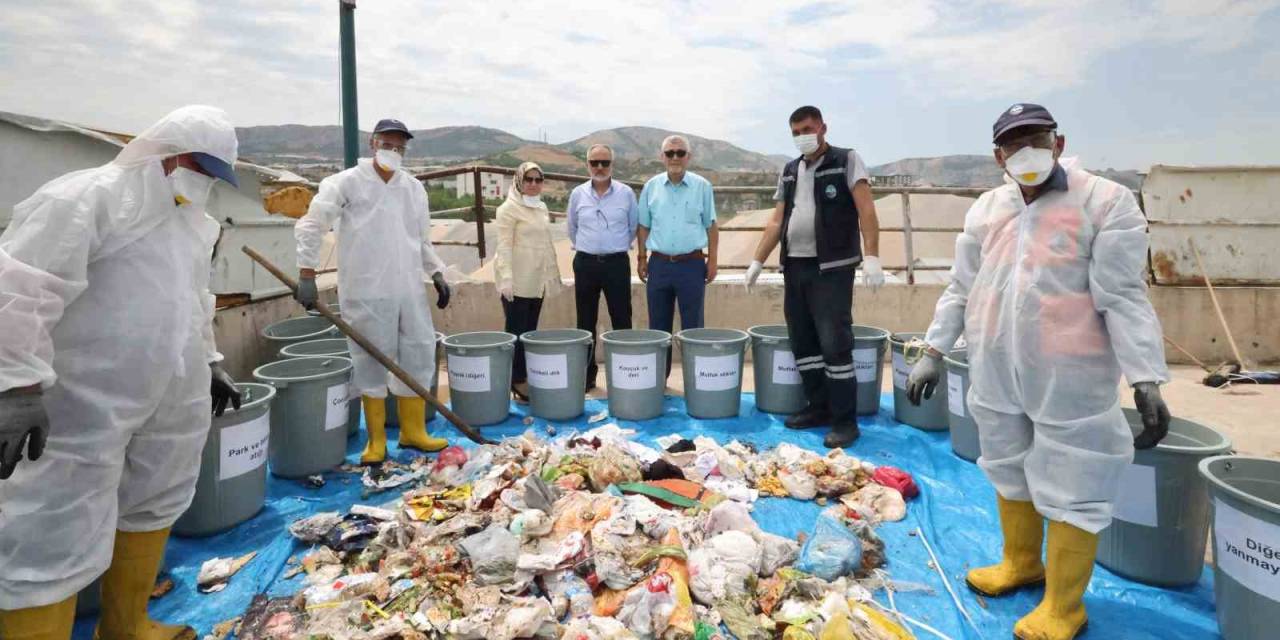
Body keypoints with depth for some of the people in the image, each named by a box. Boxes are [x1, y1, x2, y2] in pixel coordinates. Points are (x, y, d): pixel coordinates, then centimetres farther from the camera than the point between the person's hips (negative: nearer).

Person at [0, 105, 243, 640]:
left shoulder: (189, 219, 15)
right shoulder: (86, 197, -13)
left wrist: (208, 363, 25)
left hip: (172, 402, 9)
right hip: (87, 406, -9)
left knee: (153, 509, 19)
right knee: (57, 541, -3)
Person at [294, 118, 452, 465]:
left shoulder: (414, 188, 12)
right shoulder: (347, 182, -2)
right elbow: (311, 225, -6)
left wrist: (437, 273, 8)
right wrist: (307, 273, -13)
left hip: (410, 290, 5)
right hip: (367, 293, -5)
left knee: (419, 358, 9)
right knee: (372, 363, 3)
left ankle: (413, 430, 24)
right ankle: (376, 439, 17)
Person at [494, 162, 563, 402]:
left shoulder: (542, 208, 16)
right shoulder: (509, 208, -6)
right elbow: (504, 246, -13)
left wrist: (553, 273, 17)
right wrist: (506, 278, -21)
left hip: (537, 280, 7)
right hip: (518, 281, -7)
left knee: (531, 331, 9)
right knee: (517, 332, -2)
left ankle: (527, 379, 17)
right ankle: (517, 382, 4)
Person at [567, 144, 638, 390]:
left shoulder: (626, 193, -2)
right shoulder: (578, 194, 3)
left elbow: (634, 227, 10)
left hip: (617, 263, -2)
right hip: (585, 263, 2)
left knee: (622, 320, 1)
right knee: (586, 322, 7)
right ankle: (587, 374, 16)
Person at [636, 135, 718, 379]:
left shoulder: (702, 186, 0)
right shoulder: (651, 187, 5)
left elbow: (711, 226, 4)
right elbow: (643, 226, 10)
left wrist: (712, 260, 0)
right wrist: (641, 258, 6)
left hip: (692, 264, -2)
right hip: (659, 264, 2)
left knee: (692, 326, 4)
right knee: (658, 326, 9)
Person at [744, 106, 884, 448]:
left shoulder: (847, 160, 1)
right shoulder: (789, 171, 16)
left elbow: (866, 211, -9)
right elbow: (776, 222, 16)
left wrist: (872, 257, -20)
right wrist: (757, 261, 10)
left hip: (832, 268, -6)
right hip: (794, 266, 6)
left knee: (834, 343, -8)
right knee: (803, 342, 9)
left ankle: (844, 420, 1)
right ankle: (818, 407, 22)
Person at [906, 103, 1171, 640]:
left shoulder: (1106, 202, -8)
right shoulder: (985, 209, 7)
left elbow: (1123, 297, -12)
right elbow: (960, 289, 11)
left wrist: (1146, 381, -17)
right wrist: (933, 352, 7)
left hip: (1068, 381, -5)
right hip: (995, 375, 5)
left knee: (1069, 491, 4)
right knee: (1010, 473, 20)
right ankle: (1021, 563, 41)